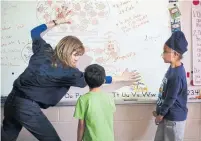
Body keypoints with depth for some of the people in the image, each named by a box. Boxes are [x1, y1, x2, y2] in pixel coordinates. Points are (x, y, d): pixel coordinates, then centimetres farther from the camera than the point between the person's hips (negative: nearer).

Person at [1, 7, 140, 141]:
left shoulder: (44, 51, 2)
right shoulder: (66, 72, -15)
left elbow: (35, 32, 20)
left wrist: (57, 21, 22)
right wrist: (121, 78, 1)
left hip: (13, 100, 8)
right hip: (28, 107, -8)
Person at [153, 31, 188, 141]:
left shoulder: (177, 75, -26)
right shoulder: (172, 68, 2)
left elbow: (170, 99, -21)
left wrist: (160, 114, -8)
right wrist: (159, 111, 14)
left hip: (174, 117, -9)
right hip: (167, 115, 9)